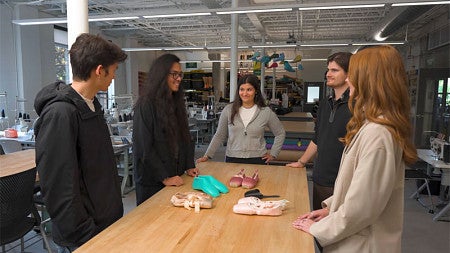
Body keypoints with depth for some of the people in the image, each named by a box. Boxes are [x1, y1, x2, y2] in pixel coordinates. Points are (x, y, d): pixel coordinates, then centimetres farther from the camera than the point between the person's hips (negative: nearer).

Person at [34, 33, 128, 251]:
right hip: (84, 237, -8)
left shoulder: (92, 103, 4)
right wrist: (85, 239, -19)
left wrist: (113, 209, 15)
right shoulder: (59, 114, -23)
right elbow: (59, 188, -24)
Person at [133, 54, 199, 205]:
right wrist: (164, 178, -17)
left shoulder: (176, 102, 7)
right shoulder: (146, 104, -15)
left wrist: (189, 166, 4)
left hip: (176, 178, 6)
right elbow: (143, 147, -17)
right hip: (152, 182, -6)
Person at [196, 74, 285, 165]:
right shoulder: (228, 110, -1)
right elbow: (219, 135, 5)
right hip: (232, 159, 1)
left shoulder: (266, 112, -2)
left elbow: (280, 133, 10)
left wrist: (273, 154, 4)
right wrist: (207, 156, 0)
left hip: (257, 160, 0)